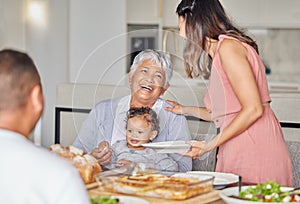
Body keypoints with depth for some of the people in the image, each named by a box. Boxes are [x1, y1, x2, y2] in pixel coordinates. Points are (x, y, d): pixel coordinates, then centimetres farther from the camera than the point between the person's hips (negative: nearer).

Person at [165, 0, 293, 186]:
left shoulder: (228, 47, -11)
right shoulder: (217, 54, 17)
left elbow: (253, 109, -17)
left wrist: (210, 145, -13)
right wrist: (186, 110, 29)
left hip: (256, 152, -9)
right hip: (236, 153, 9)